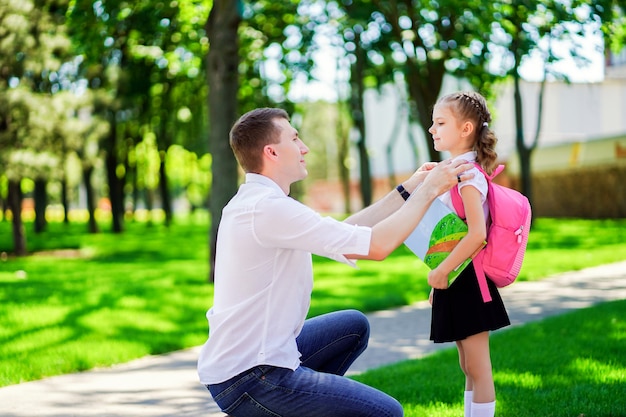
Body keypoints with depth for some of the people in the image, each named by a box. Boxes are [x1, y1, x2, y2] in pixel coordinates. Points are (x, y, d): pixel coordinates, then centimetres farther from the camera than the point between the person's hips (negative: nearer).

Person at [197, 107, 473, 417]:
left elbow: (347, 230, 13)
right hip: (247, 380, -10)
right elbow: (378, 245, -20)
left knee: (353, 326, 26)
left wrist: (407, 190, 13)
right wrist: (428, 191, -7)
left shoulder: (253, 200, 9)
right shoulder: (268, 208, -22)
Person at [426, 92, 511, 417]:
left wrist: (441, 271, -20)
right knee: (468, 366, 17)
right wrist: (440, 277, 19)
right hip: (455, 280, 10)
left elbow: (477, 234, -26)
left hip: (466, 281, -10)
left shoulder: (468, 174, -17)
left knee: (478, 368, -1)